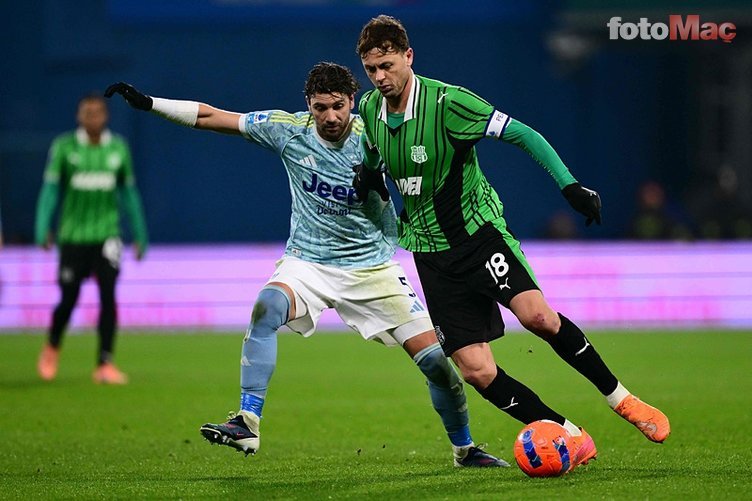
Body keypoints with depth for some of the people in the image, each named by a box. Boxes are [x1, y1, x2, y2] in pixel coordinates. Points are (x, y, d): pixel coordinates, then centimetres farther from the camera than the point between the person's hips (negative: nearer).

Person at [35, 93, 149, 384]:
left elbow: (129, 193, 13)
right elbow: (50, 188, -2)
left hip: (106, 236, 1)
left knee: (108, 296, -12)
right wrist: (43, 229, -12)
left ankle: (105, 364, -7)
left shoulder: (118, 148, 4)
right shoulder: (64, 148, -2)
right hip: (73, 237, -1)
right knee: (68, 300, 3)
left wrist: (140, 235, 15)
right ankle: (52, 348, 33)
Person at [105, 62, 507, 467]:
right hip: (308, 262, 0)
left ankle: (464, 448, 19)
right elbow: (210, 117, -6)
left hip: (371, 266, 0)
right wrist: (147, 103, -12)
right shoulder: (288, 129, -9)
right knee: (266, 307, -32)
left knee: (434, 358, -5)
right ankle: (247, 425, -30)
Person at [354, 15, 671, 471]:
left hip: (479, 227, -4)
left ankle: (621, 398, -6)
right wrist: (368, 182, 1)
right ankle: (573, 438, 4)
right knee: (477, 371, -9)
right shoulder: (368, 109, 1)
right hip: (432, 252, 4)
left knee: (536, 314, -27)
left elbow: (523, 135, -14)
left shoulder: (447, 101, -16)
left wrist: (570, 185, -23)